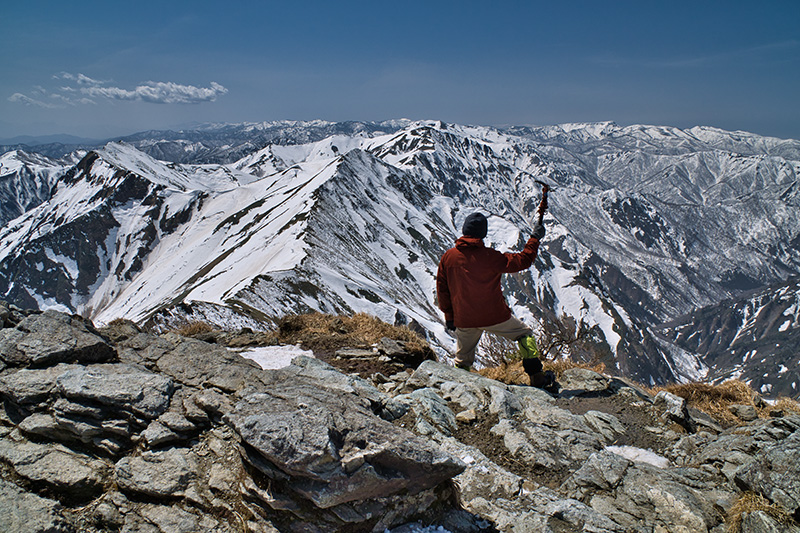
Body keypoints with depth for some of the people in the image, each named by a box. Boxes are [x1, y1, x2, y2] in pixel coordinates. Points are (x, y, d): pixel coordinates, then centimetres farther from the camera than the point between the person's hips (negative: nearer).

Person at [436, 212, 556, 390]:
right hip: (494, 316, -3)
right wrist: (535, 238, 6)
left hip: (463, 321, 3)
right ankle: (536, 377, 17)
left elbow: (442, 289, 5)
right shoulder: (490, 256, -15)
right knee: (525, 334, 17)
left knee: (463, 357, 23)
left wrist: (449, 315, 16)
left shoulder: (447, 257, -3)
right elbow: (523, 260, -7)